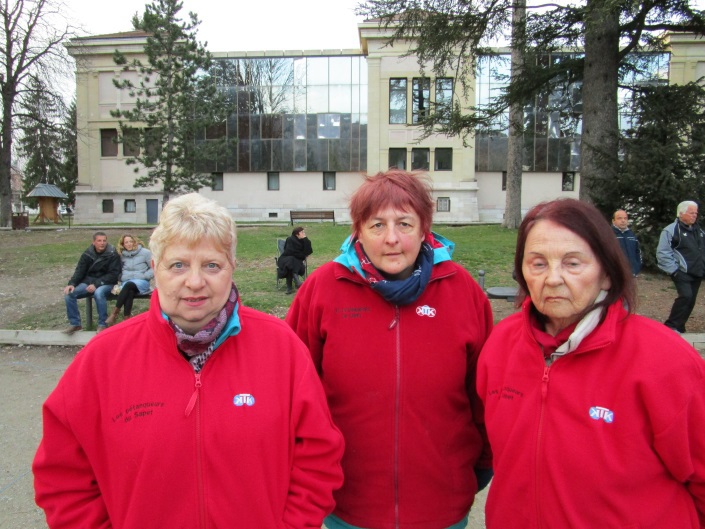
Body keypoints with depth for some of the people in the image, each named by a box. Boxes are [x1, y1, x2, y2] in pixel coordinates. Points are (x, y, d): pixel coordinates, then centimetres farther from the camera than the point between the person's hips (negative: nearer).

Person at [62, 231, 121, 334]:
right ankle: (74, 324, -2)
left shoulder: (112, 254, -7)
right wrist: (71, 283, -14)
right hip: (88, 282, 5)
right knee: (69, 293, -17)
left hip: (106, 283, -5)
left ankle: (102, 325, -20)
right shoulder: (87, 254, 5)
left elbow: (113, 274, -11)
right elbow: (79, 270, 5)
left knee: (98, 293, -37)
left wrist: (96, 284, -22)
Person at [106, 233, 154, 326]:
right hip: (126, 282, 2)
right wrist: (121, 277, 0)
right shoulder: (122, 255, 13)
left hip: (141, 282, -2)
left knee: (128, 285, -36)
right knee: (129, 292, -34)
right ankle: (127, 318, -43)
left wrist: (143, 276, -10)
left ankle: (114, 313, -35)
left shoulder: (145, 252, 1)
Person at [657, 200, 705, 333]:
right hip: (682, 273, -8)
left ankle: (679, 327, 19)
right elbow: (662, 253, -15)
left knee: (690, 300, 8)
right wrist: (673, 270, -17)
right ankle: (671, 326, -12)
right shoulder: (671, 230, -10)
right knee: (686, 296, -21)